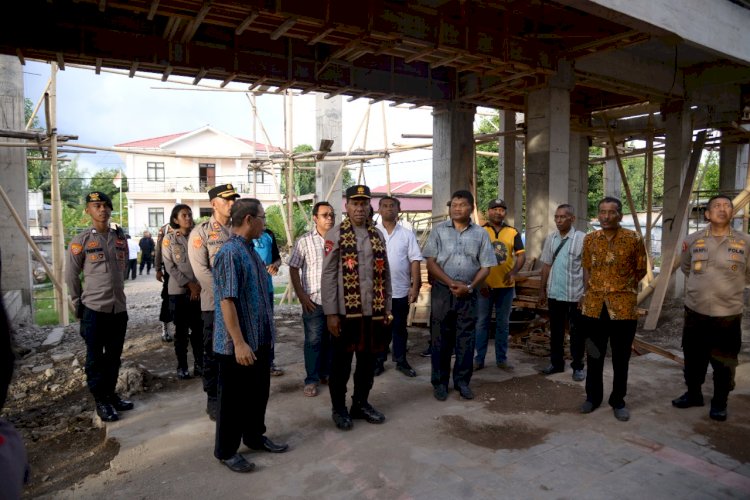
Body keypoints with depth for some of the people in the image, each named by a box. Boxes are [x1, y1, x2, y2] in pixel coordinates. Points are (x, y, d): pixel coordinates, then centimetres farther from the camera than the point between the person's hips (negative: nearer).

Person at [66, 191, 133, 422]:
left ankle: (111, 394, 29)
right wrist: (79, 305, 4)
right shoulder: (81, 241, -6)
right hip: (94, 309, -4)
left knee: (114, 356, 14)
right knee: (95, 358, 6)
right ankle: (100, 401, 18)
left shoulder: (121, 238, 7)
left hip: (119, 308, 4)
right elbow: (71, 276, 0)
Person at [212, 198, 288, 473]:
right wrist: (239, 342, -25)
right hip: (237, 344, -9)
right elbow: (227, 301, -24)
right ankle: (226, 450, 24)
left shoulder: (250, 250, 10)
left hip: (260, 339, 9)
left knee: (258, 392, 20)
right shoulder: (229, 253, -20)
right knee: (234, 398, 7)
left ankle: (255, 436, 38)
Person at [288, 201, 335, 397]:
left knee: (332, 339, 13)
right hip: (314, 300, -3)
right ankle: (311, 379, 15)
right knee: (313, 341, 4)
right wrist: (301, 295, -8)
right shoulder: (304, 241, -4)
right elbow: (294, 269, -2)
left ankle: (326, 373, 29)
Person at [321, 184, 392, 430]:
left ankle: (361, 403, 33)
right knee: (341, 363, 9)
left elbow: (385, 274, 11)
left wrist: (387, 308, 8)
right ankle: (339, 408, 26)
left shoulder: (378, 235, 10)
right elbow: (328, 276, -8)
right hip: (345, 311, -4)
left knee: (368, 361, 15)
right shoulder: (335, 234, -5)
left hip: (373, 311, 4)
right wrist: (331, 313, -12)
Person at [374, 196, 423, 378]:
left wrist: (415, 287, -7)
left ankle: (401, 361, 23)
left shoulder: (407, 234, 3)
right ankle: (378, 361, 20)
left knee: (400, 328, 12)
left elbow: (415, 261, 0)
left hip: (401, 291, 1)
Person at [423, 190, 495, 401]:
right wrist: (451, 283, -13)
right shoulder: (439, 230, 1)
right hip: (442, 292, -1)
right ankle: (440, 382, 18)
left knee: (465, 339, 7)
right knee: (440, 339, 5)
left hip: (468, 294, 1)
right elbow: (431, 263, -4)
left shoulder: (480, 233, 5)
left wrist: (469, 287, -11)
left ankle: (462, 381, 21)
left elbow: (485, 267, 3)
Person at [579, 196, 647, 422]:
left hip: (624, 306, -2)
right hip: (593, 306, 2)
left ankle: (618, 401, 24)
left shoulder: (634, 239, -4)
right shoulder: (590, 239, 4)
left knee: (621, 358, 8)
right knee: (594, 356, 12)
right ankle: (593, 397, 28)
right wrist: (589, 293, 2)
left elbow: (641, 270, 4)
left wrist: (621, 286, -1)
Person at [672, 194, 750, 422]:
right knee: (693, 357, 15)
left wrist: (727, 286, 6)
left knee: (724, 362, 9)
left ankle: (720, 402, 26)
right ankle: (693, 393, 34)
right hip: (695, 311, 2)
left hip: (728, 313, -2)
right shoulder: (693, 240, 0)